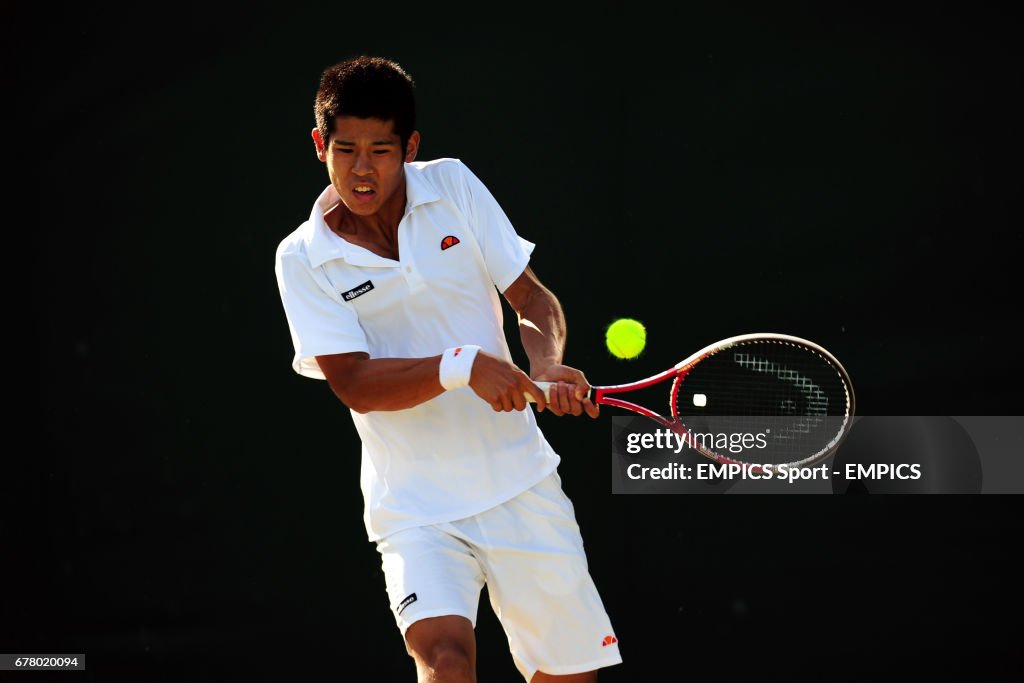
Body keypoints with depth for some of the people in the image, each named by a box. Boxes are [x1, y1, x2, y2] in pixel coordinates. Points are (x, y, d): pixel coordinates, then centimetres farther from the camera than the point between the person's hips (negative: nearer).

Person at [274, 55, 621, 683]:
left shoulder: (454, 186, 1)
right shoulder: (303, 261, -6)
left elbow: (534, 298, 5)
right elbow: (355, 383, -14)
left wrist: (547, 367, -17)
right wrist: (463, 366, -28)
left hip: (521, 486, 3)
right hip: (417, 508, -3)